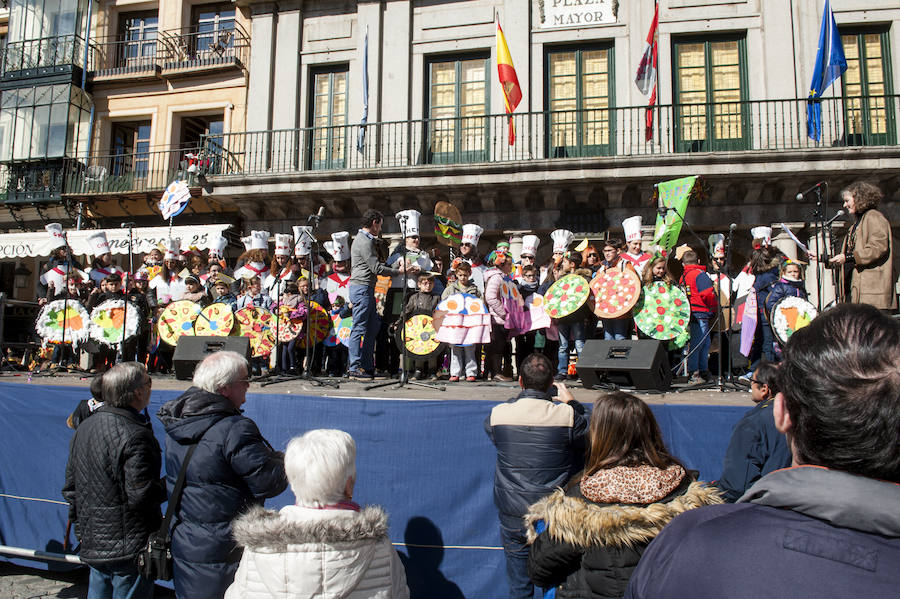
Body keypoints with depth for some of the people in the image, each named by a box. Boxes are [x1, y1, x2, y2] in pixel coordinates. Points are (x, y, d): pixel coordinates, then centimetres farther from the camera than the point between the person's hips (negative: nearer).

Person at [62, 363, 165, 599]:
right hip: (128, 546, -8)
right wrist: (166, 489, -5)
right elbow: (141, 496, -24)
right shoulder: (136, 436, -22)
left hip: (92, 542, 8)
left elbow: (70, 485, 14)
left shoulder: (84, 427, 6)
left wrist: (80, 524, 23)